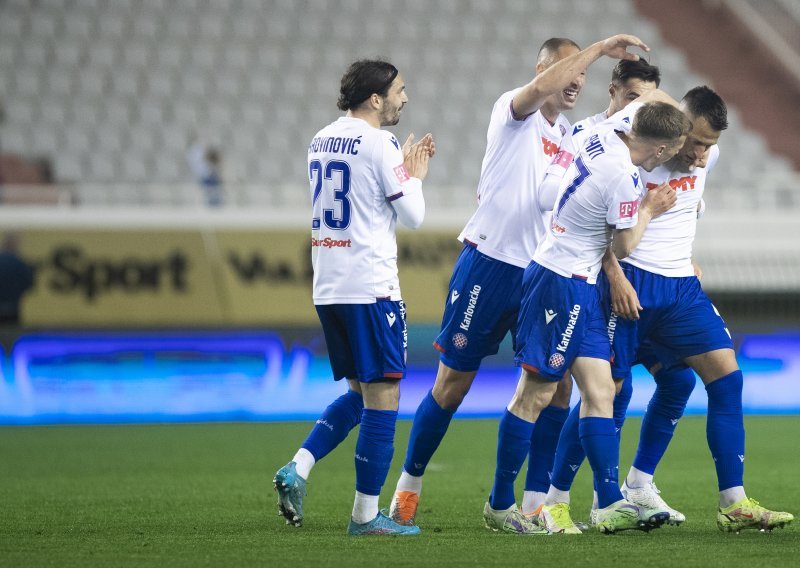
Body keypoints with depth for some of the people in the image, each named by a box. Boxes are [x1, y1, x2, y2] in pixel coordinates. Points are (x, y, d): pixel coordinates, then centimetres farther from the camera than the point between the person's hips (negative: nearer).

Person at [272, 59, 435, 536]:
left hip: (328, 289, 8)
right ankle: (366, 514, -1)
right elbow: (413, 216, -7)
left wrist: (407, 169, 23)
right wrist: (415, 175, 10)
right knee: (383, 398, -2)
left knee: (360, 393, 18)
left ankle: (298, 469, 2)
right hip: (372, 287, -8)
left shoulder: (322, 140, 13)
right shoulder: (381, 144, -11)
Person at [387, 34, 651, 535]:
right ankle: (408, 488, 14)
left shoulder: (570, 136, 13)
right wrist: (600, 47, -28)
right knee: (454, 384, 0)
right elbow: (543, 87, -30)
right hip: (489, 264, -6)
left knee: (558, 383, -4)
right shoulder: (513, 111, -6)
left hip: (540, 273, 6)